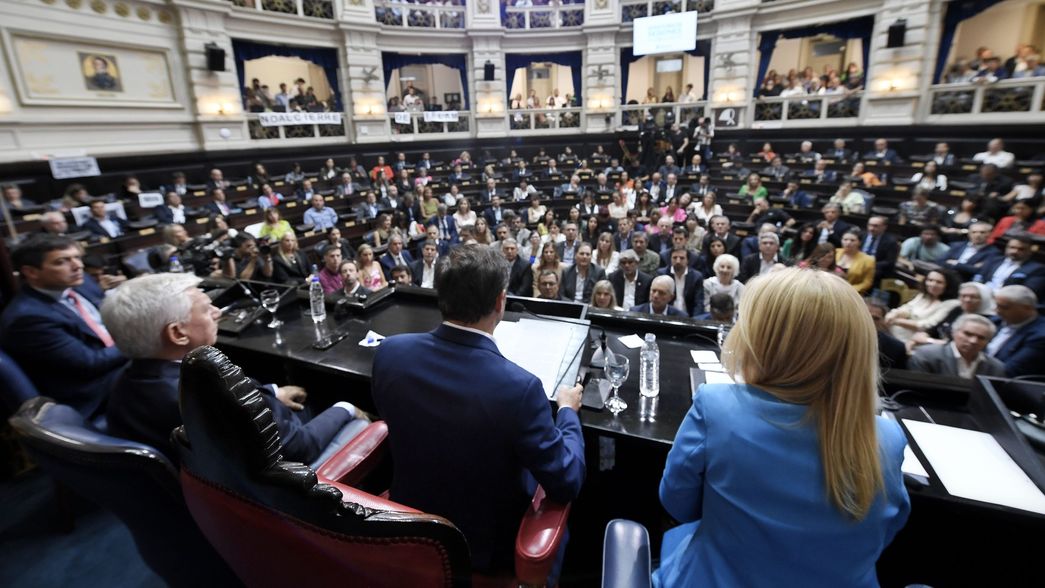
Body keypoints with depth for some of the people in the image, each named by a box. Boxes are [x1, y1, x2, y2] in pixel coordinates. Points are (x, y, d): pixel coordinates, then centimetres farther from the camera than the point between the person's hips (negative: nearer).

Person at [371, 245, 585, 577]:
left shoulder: (390, 351, -20)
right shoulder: (518, 387, -36)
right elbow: (566, 484, -22)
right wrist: (568, 410, -5)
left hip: (407, 526, 5)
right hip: (486, 548, -4)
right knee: (556, 514, 27)